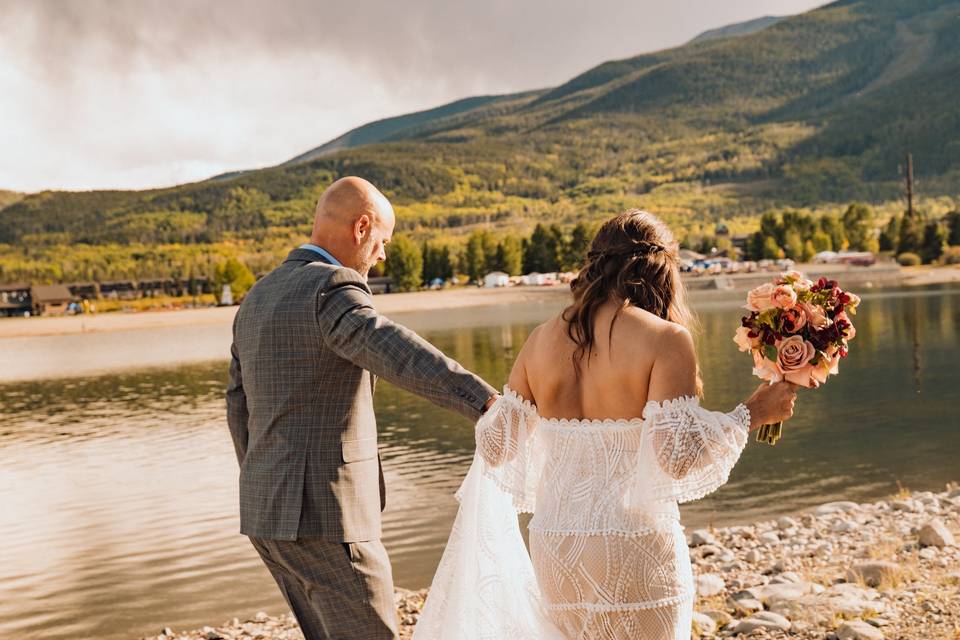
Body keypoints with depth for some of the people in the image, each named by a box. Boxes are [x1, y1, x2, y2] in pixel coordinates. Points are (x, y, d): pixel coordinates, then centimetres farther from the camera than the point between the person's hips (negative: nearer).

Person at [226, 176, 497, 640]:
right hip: (323, 512, -9)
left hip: (272, 511, 9)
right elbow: (398, 354, -35)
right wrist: (487, 401, -49)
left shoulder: (258, 300, 14)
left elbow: (241, 412, 20)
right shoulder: (331, 291, -14)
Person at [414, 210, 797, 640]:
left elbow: (495, 444, 5)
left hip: (553, 544, 5)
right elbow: (678, 456, -18)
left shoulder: (543, 338, 2)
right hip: (634, 551, -4)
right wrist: (752, 414, -5)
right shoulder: (665, 339, -11)